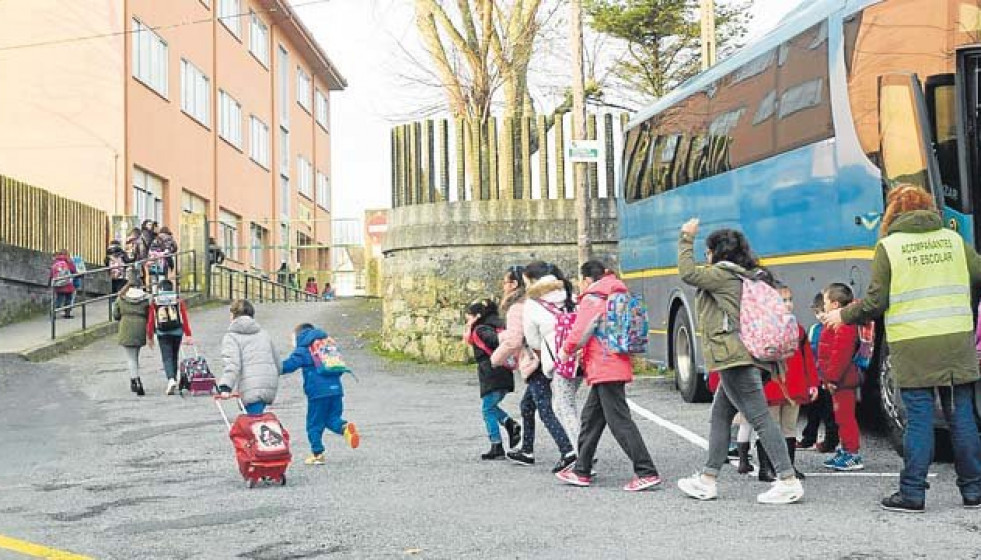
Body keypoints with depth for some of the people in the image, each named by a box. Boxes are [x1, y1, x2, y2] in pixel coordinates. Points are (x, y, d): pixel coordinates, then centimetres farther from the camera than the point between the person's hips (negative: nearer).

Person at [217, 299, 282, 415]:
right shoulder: (263, 334, 22)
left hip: (251, 390, -6)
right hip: (270, 388, 6)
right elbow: (278, 364, 24)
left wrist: (225, 387, -24)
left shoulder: (232, 336, 3)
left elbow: (232, 364, -15)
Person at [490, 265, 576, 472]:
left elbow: (513, 340, -16)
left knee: (545, 411, -12)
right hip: (543, 360, 10)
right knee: (527, 406, 21)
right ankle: (527, 451, 31)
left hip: (534, 364, -10)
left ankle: (568, 452, -21)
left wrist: (496, 358, 0)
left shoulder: (516, 308, -11)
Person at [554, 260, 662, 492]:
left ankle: (647, 473, -12)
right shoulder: (615, 297, 18)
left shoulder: (592, 299, -9)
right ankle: (581, 471, 24)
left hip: (605, 368, -10)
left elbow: (579, 332, -12)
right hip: (618, 366, 10)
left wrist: (565, 350, 7)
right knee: (591, 418, 17)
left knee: (620, 421, -10)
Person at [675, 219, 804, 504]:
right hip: (745, 356, 10)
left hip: (735, 358, -10)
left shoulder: (722, 275, -6)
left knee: (760, 417, -11)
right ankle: (707, 480, 20)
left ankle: (788, 481, -13)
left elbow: (688, 272, -12)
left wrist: (687, 239, 0)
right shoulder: (748, 277, 19)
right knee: (720, 415, 15)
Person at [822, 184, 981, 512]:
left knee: (919, 419, 0)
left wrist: (844, 316, 12)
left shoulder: (889, 245, -1)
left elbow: (876, 301, -3)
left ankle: (912, 494, 2)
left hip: (913, 346, -3)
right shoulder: (953, 240, 9)